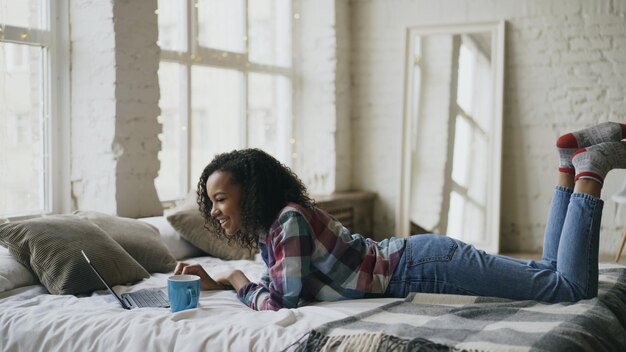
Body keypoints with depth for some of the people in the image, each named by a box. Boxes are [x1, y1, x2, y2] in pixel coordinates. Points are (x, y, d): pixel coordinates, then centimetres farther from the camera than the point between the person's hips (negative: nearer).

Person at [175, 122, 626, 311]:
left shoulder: (289, 219, -21)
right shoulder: (267, 231, 6)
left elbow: (284, 300, -25)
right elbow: (280, 283, 16)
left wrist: (239, 281, -6)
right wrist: (216, 280, 6)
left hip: (426, 265, -8)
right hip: (417, 260, 8)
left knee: (572, 287, -7)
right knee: (551, 272, 20)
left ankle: (589, 170, 4)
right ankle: (571, 159, 20)